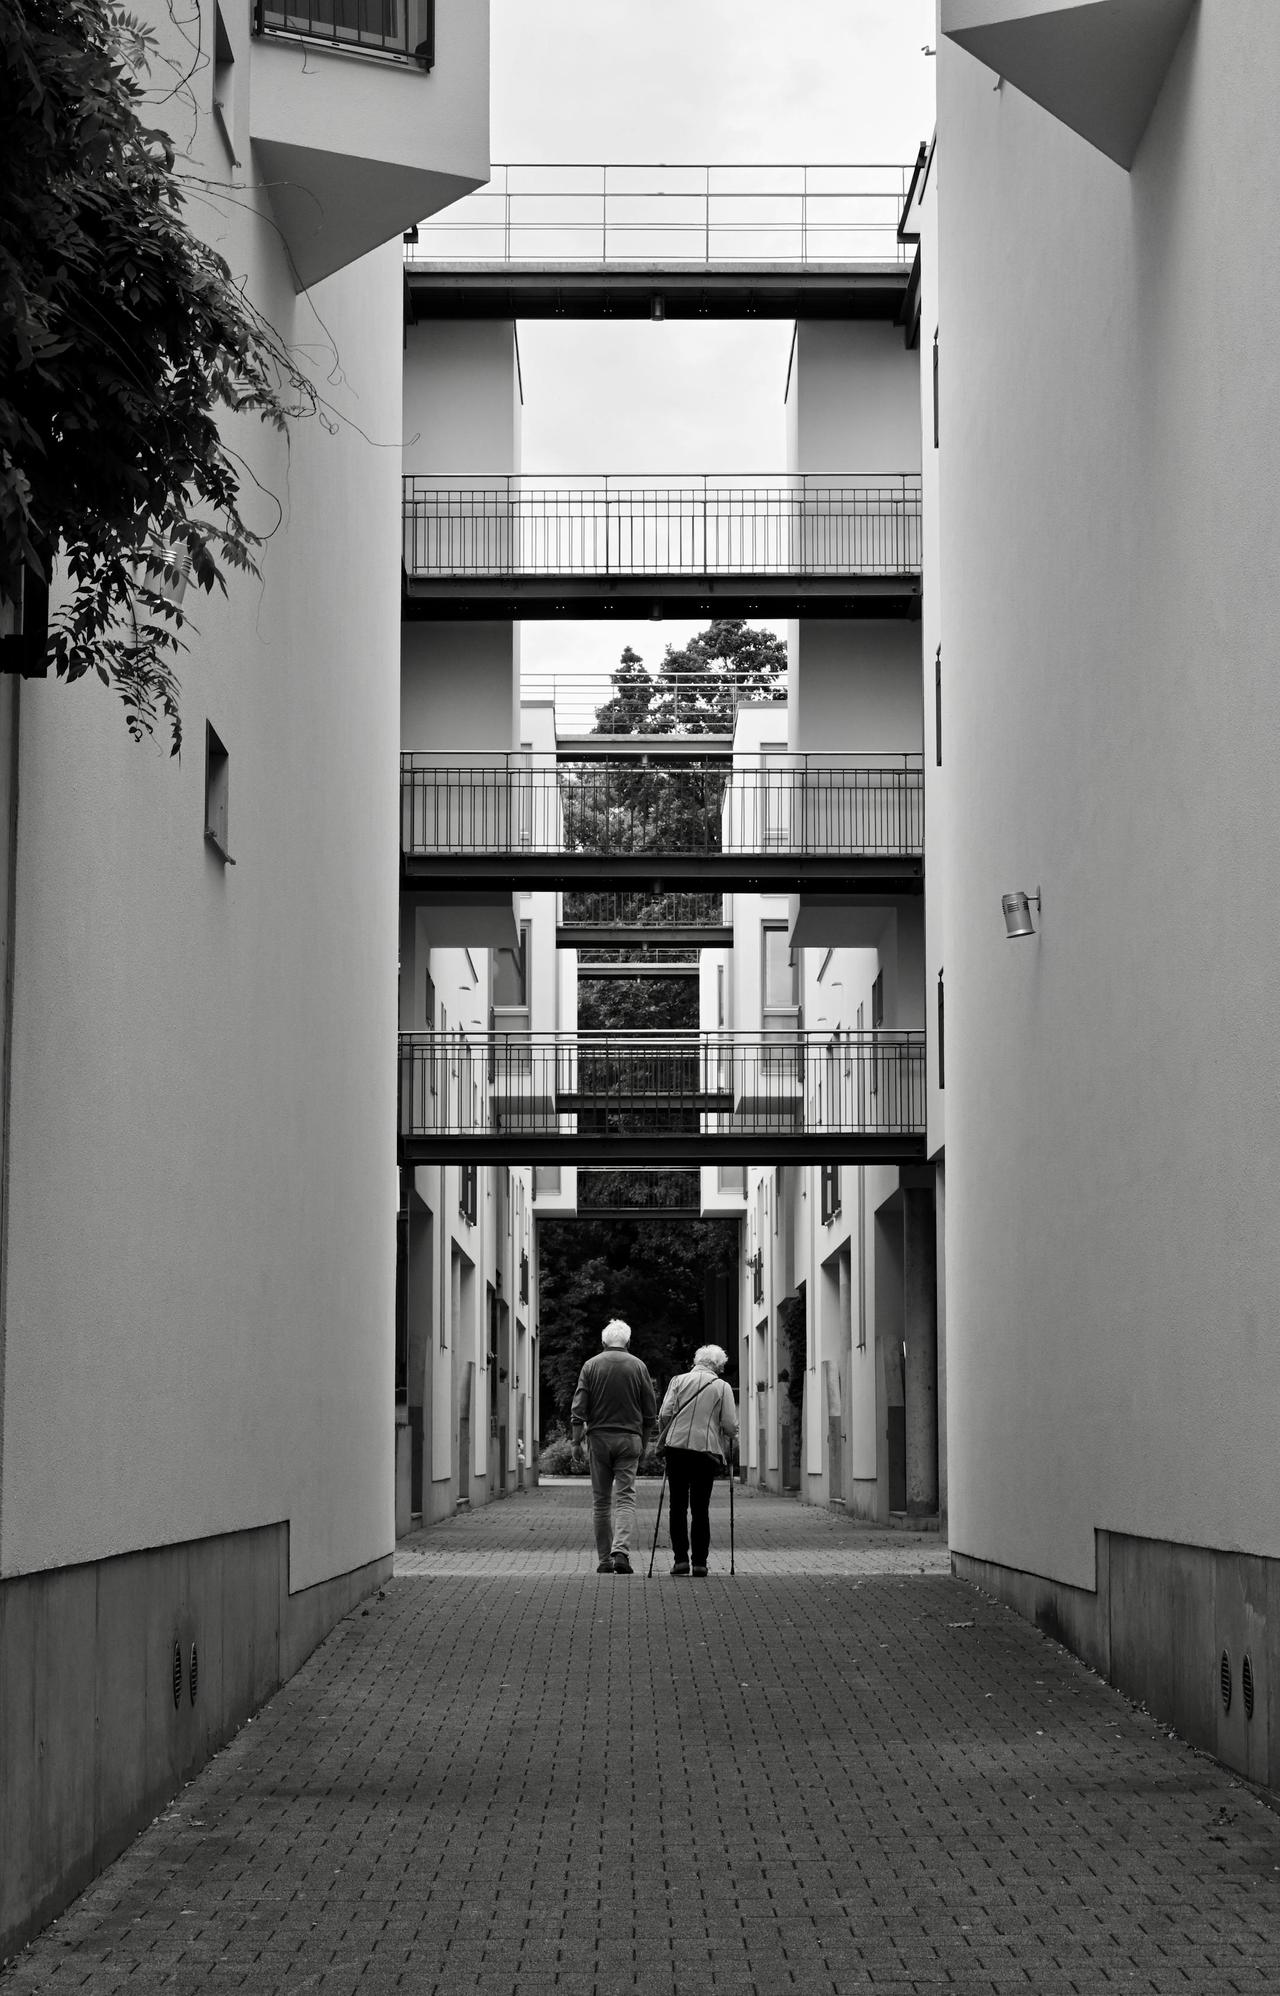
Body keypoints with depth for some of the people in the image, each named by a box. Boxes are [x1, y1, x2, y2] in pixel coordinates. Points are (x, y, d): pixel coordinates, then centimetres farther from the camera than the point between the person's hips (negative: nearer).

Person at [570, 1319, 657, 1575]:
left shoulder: (591, 1366, 1)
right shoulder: (638, 1366, 3)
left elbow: (579, 1408, -3)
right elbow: (650, 1411, 6)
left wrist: (576, 1440, 2)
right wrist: (645, 1443, 15)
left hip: (599, 1438, 1)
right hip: (629, 1439, -1)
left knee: (601, 1500, 8)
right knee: (625, 1497, -2)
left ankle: (604, 1559, 9)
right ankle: (621, 1551, -20)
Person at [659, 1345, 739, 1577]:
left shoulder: (678, 1381, 6)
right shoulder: (722, 1387, 4)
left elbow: (664, 1414, -2)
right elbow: (731, 1426, -1)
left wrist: (664, 1440, 15)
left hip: (677, 1447, 0)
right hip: (706, 1450, 0)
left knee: (678, 1506, 7)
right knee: (701, 1508, 7)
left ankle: (680, 1558, 1)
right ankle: (700, 1562, 5)